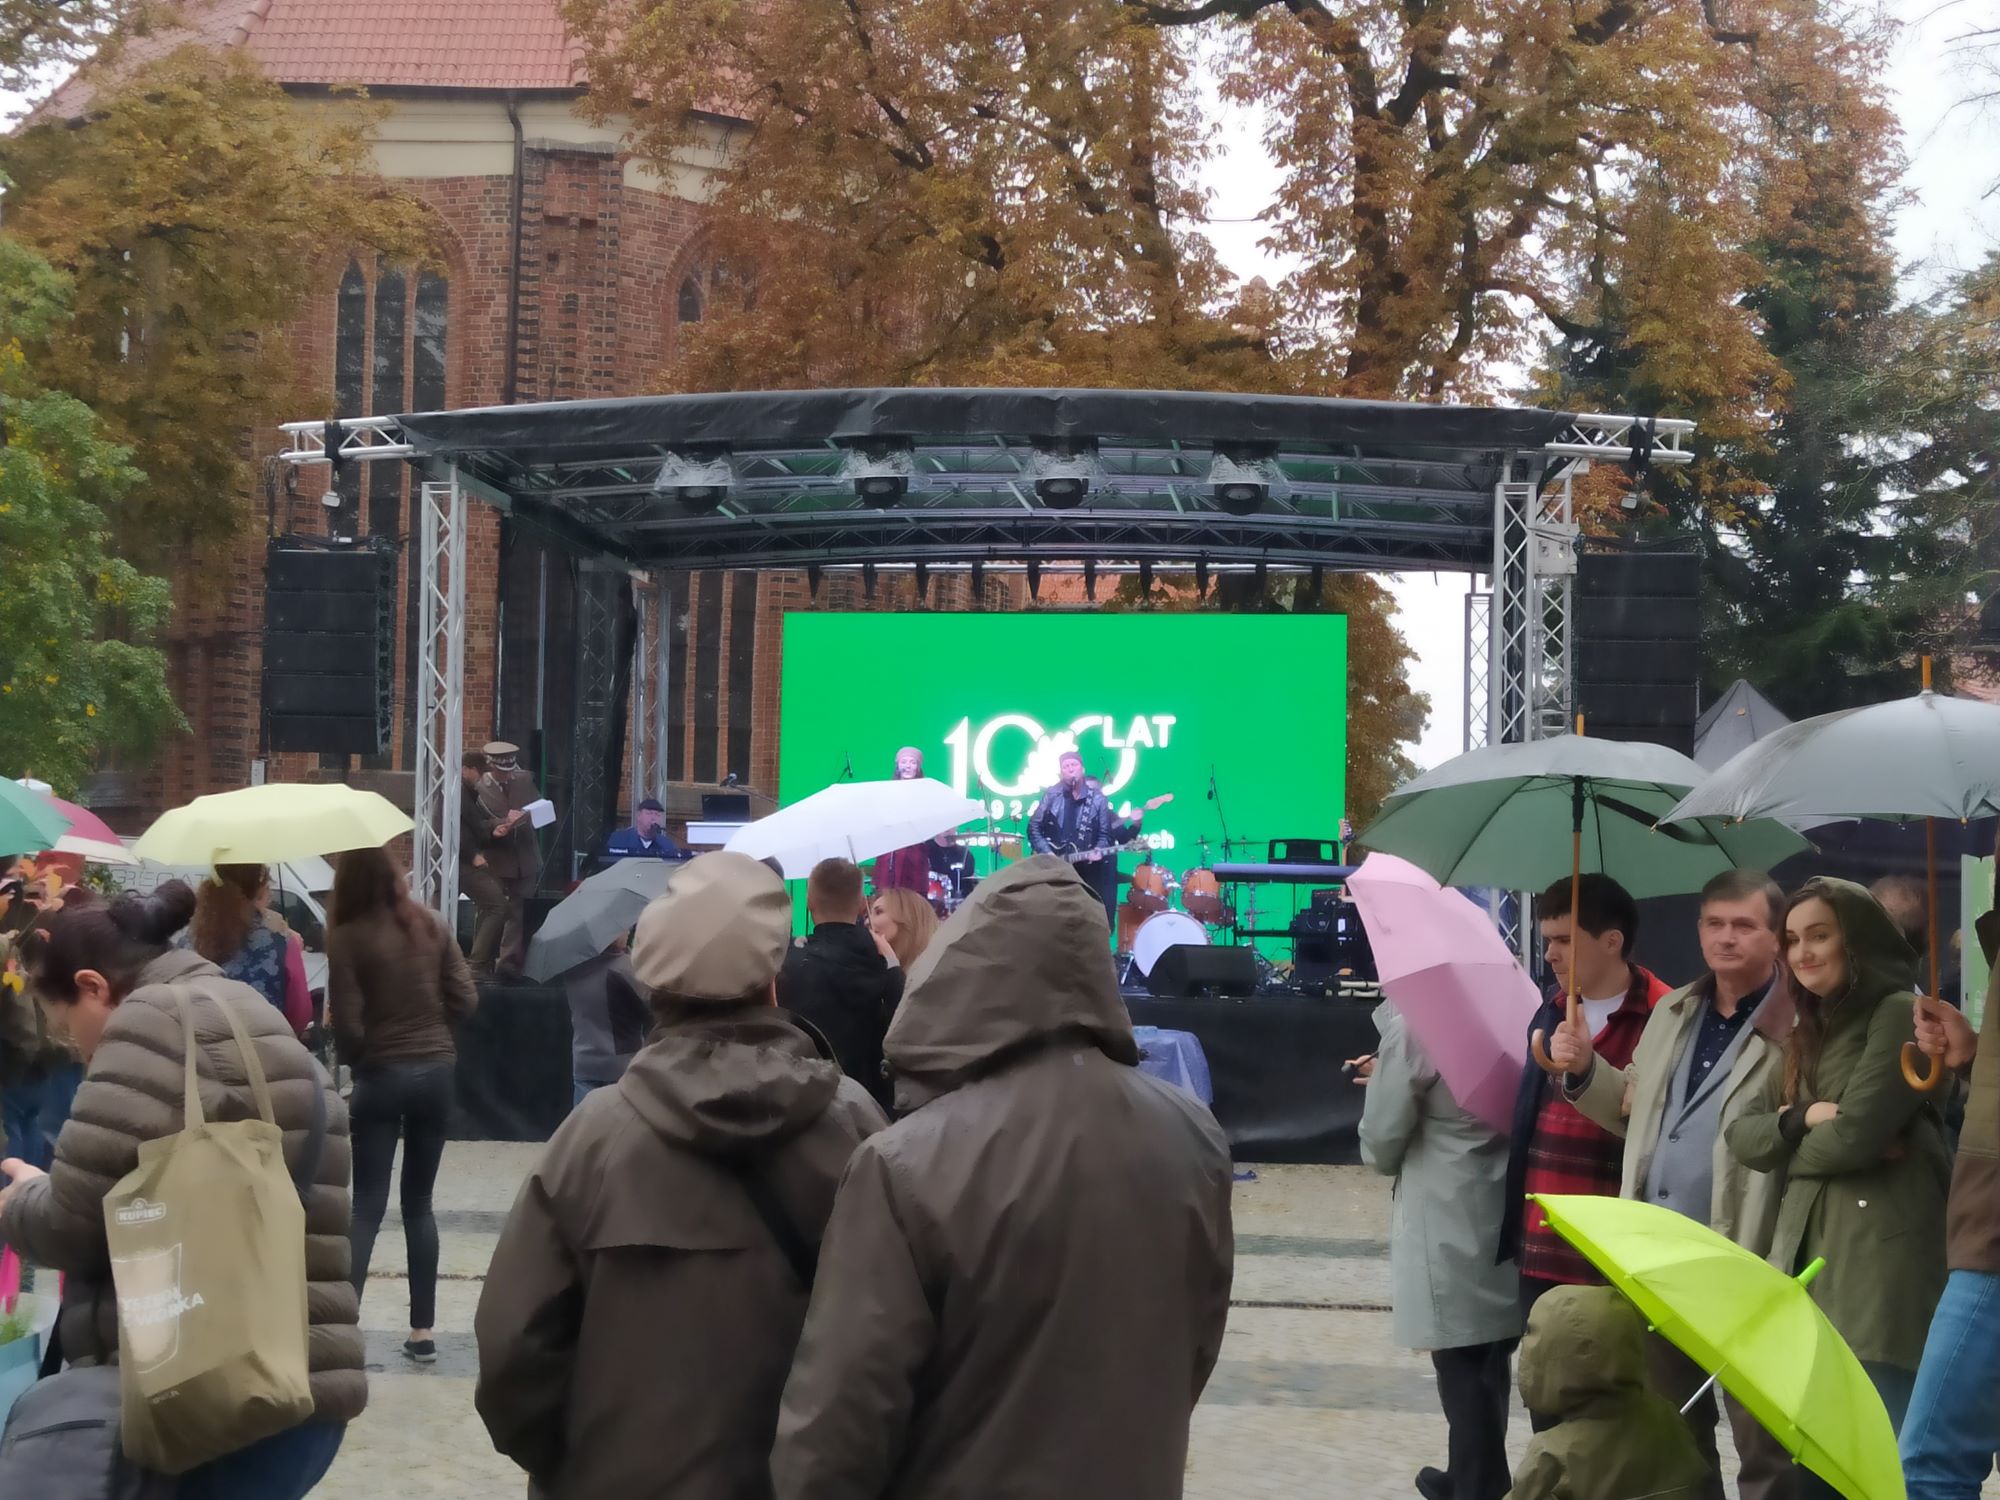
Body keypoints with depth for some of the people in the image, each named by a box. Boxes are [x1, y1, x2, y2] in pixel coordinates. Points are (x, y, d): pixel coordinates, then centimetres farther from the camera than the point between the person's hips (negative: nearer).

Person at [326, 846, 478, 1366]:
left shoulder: (346, 937, -10)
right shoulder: (431, 927, 3)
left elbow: (347, 1023, -13)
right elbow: (465, 1001, 2)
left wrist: (349, 1055, 8)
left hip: (380, 1076, -3)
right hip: (435, 1072, 4)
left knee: (367, 1207, 2)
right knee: (419, 1204, 12)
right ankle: (423, 1331, 12)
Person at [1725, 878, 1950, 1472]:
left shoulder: (1899, 1012, -5)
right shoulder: (1810, 1033, 20)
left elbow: (1856, 1135, -15)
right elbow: (1741, 1134, 11)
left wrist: (1787, 1145, 4)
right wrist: (1803, 1119, -8)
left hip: (1881, 1263, -8)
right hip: (1806, 1258, 8)